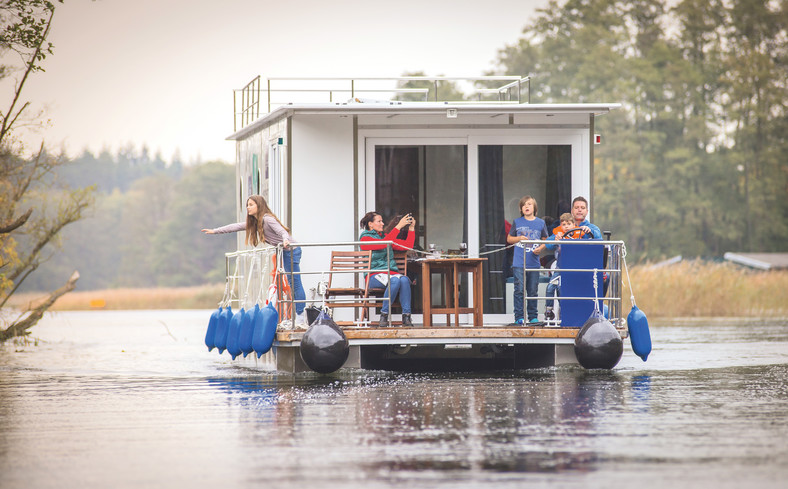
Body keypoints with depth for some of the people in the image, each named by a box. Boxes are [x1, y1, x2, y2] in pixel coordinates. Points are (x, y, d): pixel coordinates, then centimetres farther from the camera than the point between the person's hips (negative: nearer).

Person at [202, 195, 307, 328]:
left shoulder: (268, 219, -15)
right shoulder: (255, 222, 14)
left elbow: (282, 231, -28)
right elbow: (237, 227, 19)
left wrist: (285, 240, -50)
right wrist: (215, 231, 20)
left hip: (291, 250, -10)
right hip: (286, 252, 10)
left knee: (295, 283, -11)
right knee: (293, 284, 8)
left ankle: (301, 320, -13)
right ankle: (299, 317, 8)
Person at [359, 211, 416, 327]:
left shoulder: (384, 236, 23)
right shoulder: (365, 238, 3)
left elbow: (407, 246, 21)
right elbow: (383, 244, -16)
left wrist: (411, 228, 11)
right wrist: (398, 226, -15)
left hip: (392, 272, 5)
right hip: (374, 276, -5)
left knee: (404, 280, -31)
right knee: (395, 281, -36)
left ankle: (406, 316, -32)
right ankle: (384, 316, -25)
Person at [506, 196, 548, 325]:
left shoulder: (540, 223, 8)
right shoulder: (517, 222, 6)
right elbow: (509, 239, 14)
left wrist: (540, 248, -6)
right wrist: (519, 238, -6)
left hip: (534, 263, 1)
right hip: (519, 263, -1)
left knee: (533, 291, 6)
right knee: (519, 290, -6)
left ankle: (533, 317, 14)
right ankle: (519, 317, -2)